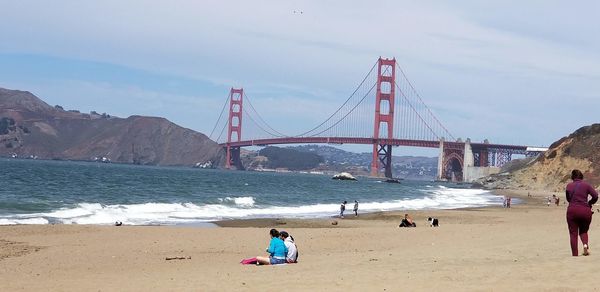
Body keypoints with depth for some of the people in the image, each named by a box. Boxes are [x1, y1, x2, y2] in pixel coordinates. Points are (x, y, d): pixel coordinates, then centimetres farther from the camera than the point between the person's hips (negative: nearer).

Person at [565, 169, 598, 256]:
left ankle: (575, 253, 0)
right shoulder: (586, 185, 4)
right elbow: (595, 196, -4)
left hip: (572, 211, -1)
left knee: (573, 233, 6)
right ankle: (585, 244, -10)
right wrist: (589, 203, 12)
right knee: (583, 231, 19)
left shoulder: (569, 185, 4)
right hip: (585, 211, 1)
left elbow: (568, 198, -5)